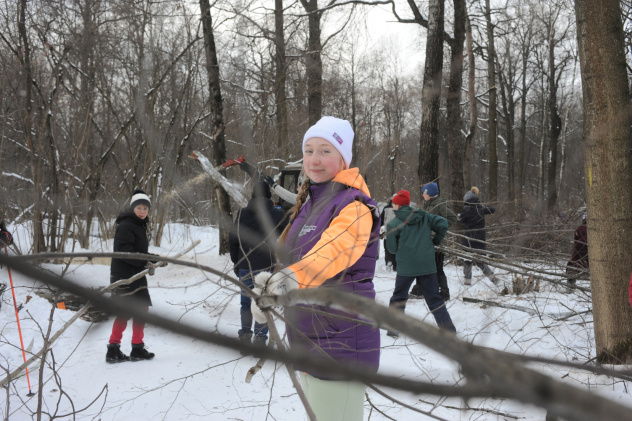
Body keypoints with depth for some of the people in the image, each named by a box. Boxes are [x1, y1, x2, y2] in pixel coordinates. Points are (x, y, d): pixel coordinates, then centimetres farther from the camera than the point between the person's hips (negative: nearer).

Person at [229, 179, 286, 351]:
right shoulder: (278, 215, -3)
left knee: (246, 301, 13)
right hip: (268, 266, -1)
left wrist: (236, 263, 15)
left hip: (246, 266, 2)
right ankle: (260, 337, -1)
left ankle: (245, 334, 8)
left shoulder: (242, 213, 2)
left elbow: (233, 240, 6)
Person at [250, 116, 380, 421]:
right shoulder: (308, 204, 15)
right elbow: (287, 254, 17)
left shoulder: (353, 206, -14)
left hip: (339, 344, -9)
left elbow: (334, 249, -34)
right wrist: (267, 286, -1)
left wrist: (293, 277, -50)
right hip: (309, 339, 9)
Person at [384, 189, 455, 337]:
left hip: (406, 267, -3)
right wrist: (436, 241, 11)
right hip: (428, 265, 3)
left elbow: (392, 248, -4)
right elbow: (443, 223, -2)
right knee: (434, 297, 11)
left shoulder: (393, 224, -7)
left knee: (399, 297, 14)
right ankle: (448, 329, 8)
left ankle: (393, 328, 16)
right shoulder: (424, 216, 4)